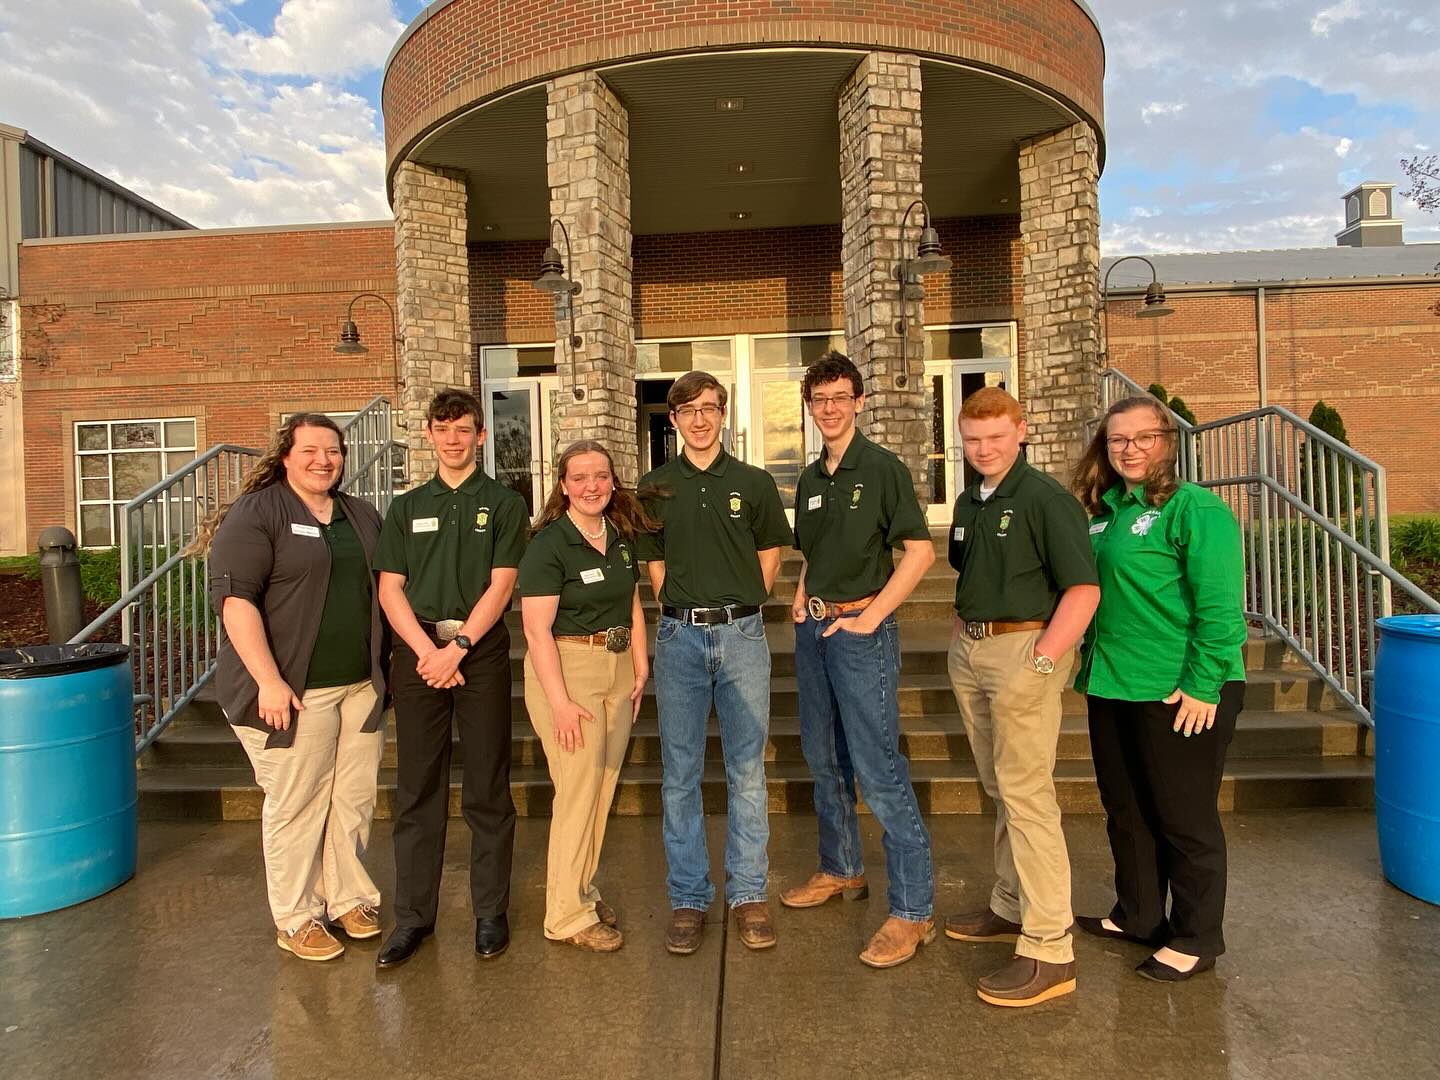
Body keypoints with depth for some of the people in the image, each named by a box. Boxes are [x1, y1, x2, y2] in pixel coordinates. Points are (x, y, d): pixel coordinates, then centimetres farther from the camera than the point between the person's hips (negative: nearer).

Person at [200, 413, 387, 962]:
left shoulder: (362, 516, 13)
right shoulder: (255, 513, -6)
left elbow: (382, 591, 19)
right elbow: (234, 598, -14)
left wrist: (383, 670, 13)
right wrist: (269, 680, -19)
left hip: (361, 685, 6)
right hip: (293, 690, -5)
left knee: (355, 797, 12)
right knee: (296, 803, 4)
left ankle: (348, 897, 29)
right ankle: (295, 919, 20)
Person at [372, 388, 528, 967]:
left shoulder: (503, 504, 5)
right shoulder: (406, 507, 13)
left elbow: (501, 584, -4)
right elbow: (390, 588, 5)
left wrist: (457, 646, -13)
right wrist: (426, 650, -8)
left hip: (482, 650, -2)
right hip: (418, 650, 3)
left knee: (487, 790, 4)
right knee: (417, 789, 7)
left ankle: (491, 912, 17)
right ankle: (413, 915, 20)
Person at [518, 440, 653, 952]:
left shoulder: (621, 537, 8)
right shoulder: (548, 544, -12)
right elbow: (537, 629, -16)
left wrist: (641, 667, 7)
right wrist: (560, 702, -19)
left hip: (618, 667, 7)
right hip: (566, 667, -6)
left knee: (603, 789, 12)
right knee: (578, 791, -2)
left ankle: (583, 890, 31)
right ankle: (568, 914, 15)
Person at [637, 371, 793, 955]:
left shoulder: (754, 482, 6)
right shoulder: (656, 486, 8)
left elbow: (769, 554, 11)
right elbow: (654, 562, 13)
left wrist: (737, 609, 5)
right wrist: (683, 610, 4)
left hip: (742, 633, 0)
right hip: (679, 636, 1)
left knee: (746, 771, 6)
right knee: (680, 774, 6)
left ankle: (749, 892, 21)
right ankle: (688, 897, 20)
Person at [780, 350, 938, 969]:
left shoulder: (883, 468, -7)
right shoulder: (809, 480, 13)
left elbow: (919, 551, -12)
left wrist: (870, 617, -15)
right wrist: (801, 597, 7)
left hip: (861, 631, -7)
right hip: (813, 631, 8)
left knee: (878, 772, -6)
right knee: (824, 760, 17)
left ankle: (913, 910, 6)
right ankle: (841, 870, 36)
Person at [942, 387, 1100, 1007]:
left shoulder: (1046, 500, -12)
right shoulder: (968, 503, 13)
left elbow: (1083, 589, -17)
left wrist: (1042, 659, -22)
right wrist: (960, 627, 13)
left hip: (1024, 650, -8)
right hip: (970, 651, 8)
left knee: (1027, 794, -7)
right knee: (1000, 789, 18)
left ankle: (1049, 950, 2)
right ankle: (1011, 908, 33)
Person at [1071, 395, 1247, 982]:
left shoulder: (1195, 508, -13)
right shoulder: (1104, 512, 9)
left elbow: (1221, 608, -18)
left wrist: (1203, 687, -19)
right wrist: (1093, 663, 13)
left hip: (1179, 694, -7)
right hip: (1112, 689, 8)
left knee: (1185, 819, 8)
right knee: (1126, 812, 19)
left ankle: (1196, 938, 27)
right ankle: (1137, 915, 37)